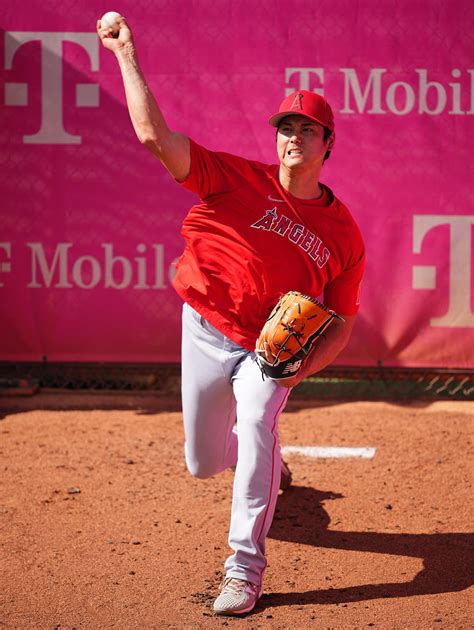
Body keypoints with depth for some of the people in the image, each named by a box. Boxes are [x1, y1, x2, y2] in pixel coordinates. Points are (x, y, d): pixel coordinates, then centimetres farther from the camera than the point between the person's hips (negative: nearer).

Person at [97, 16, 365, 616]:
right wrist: (127, 56, -21)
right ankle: (267, 462, 49)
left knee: (257, 424, -29)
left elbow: (341, 322, 1)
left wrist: (302, 367, -18)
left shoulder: (343, 234, -4)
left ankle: (245, 566, -20)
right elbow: (155, 137, -16)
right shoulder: (240, 178, -7)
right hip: (205, 335, 2)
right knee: (204, 462, 11)